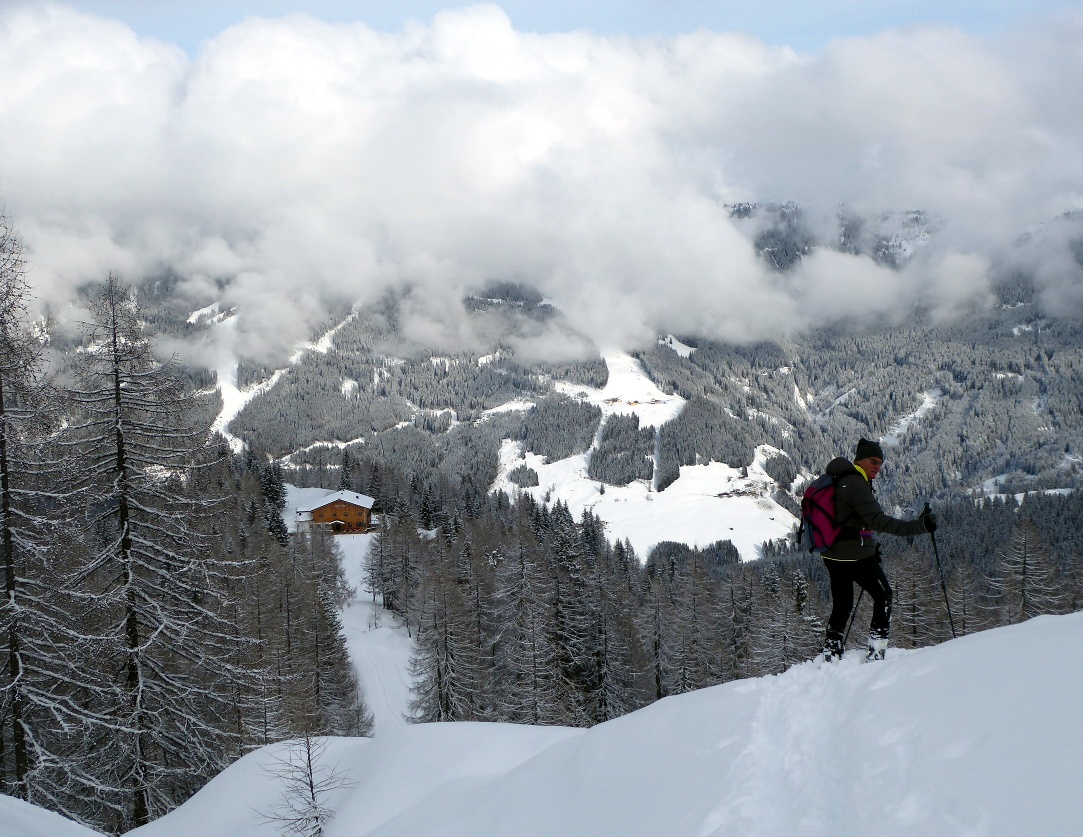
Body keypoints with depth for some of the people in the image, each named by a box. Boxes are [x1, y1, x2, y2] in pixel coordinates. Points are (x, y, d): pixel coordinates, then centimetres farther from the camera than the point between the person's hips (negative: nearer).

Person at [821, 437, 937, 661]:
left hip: (832, 555, 9)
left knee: (842, 606, 16)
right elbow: (878, 520, -26)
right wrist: (917, 526, -30)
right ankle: (877, 651, 2)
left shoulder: (838, 481, 13)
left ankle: (831, 654, 13)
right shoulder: (856, 484, -17)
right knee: (883, 596, 7)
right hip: (857, 555, -9)